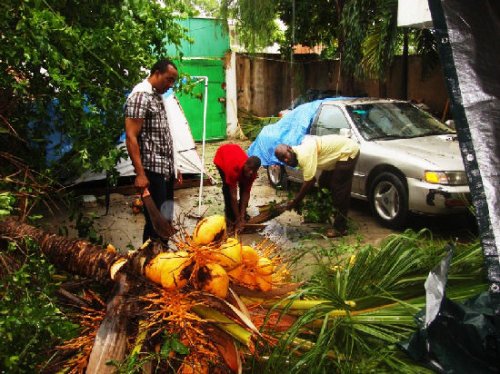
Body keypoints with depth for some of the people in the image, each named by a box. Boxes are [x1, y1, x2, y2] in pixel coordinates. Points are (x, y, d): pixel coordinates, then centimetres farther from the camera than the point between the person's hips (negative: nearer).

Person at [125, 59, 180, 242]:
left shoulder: (157, 96, 16)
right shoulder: (140, 96, -12)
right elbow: (131, 137, -19)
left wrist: (173, 166, 20)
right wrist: (140, 174, -24)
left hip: (165, 169, 9)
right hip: (152, 170, -9)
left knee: (165, 219, 13)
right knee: (155, 222, -4)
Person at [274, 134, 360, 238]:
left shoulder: (304, 155, -28)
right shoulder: (299, 155, 2)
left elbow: (308, 182, -26)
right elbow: (311, 179, 12)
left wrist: (294, 202, -17)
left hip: (348, 151, -10)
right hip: (338, 152, 10)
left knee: (340, 191, -9)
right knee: (324, 184, 15)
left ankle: (340, 228, -1)